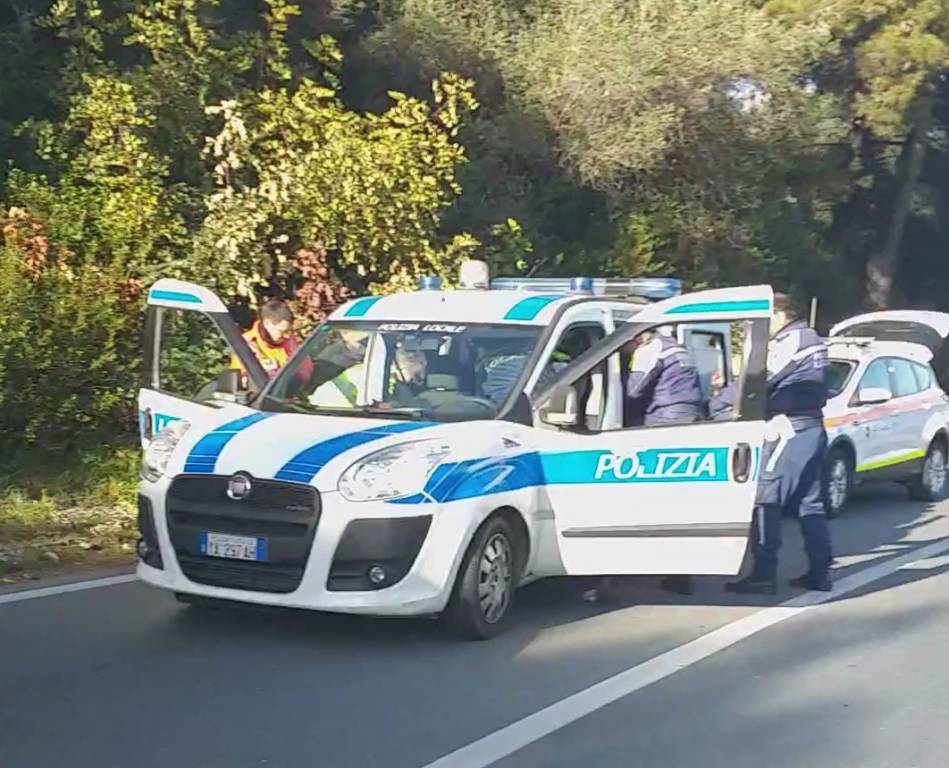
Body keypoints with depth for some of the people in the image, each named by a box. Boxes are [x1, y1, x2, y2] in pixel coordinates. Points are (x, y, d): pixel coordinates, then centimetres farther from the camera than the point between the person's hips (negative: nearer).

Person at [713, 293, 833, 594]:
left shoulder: (789, 342, -12)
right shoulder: (810, 338, 19)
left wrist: (715, 406, -11)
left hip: (788, 431, -10)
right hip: (812, 430, 10)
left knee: (765, 500, -8)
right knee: (808, 502, 13)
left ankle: (764, 574, -10)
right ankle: (820, 572, 15)